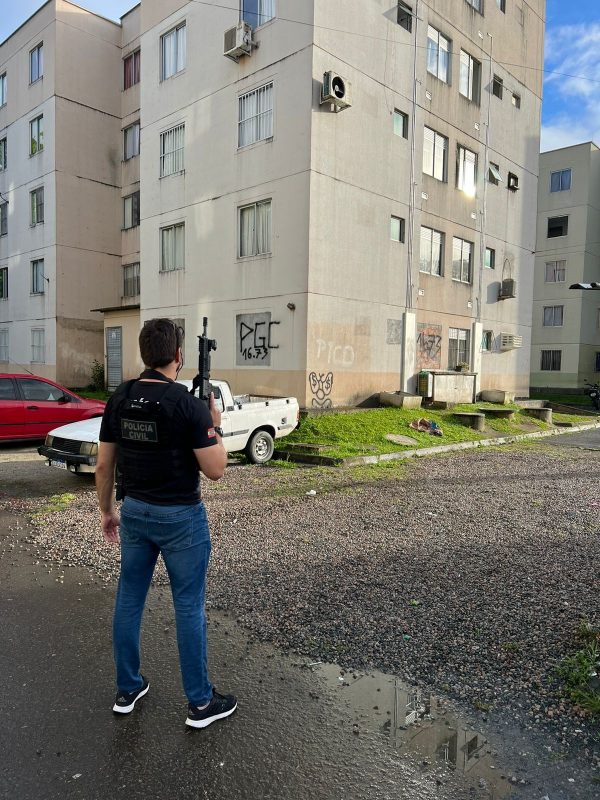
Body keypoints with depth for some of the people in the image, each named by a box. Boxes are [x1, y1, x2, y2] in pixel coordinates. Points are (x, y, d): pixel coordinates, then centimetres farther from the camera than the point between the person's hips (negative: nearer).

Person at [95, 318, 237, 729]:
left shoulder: (119, 399, -1)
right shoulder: (188, 404, -19)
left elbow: (103, 466, 4)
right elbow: (216, 469, -16)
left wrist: (107, 511, 17)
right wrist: (215, 425, -3)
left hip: (134, 512, 6)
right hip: (180, 518, -6)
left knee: (129, 599, 18)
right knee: (190, 606, 7)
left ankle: (128, 689, 34)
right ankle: (201, 702, 21)